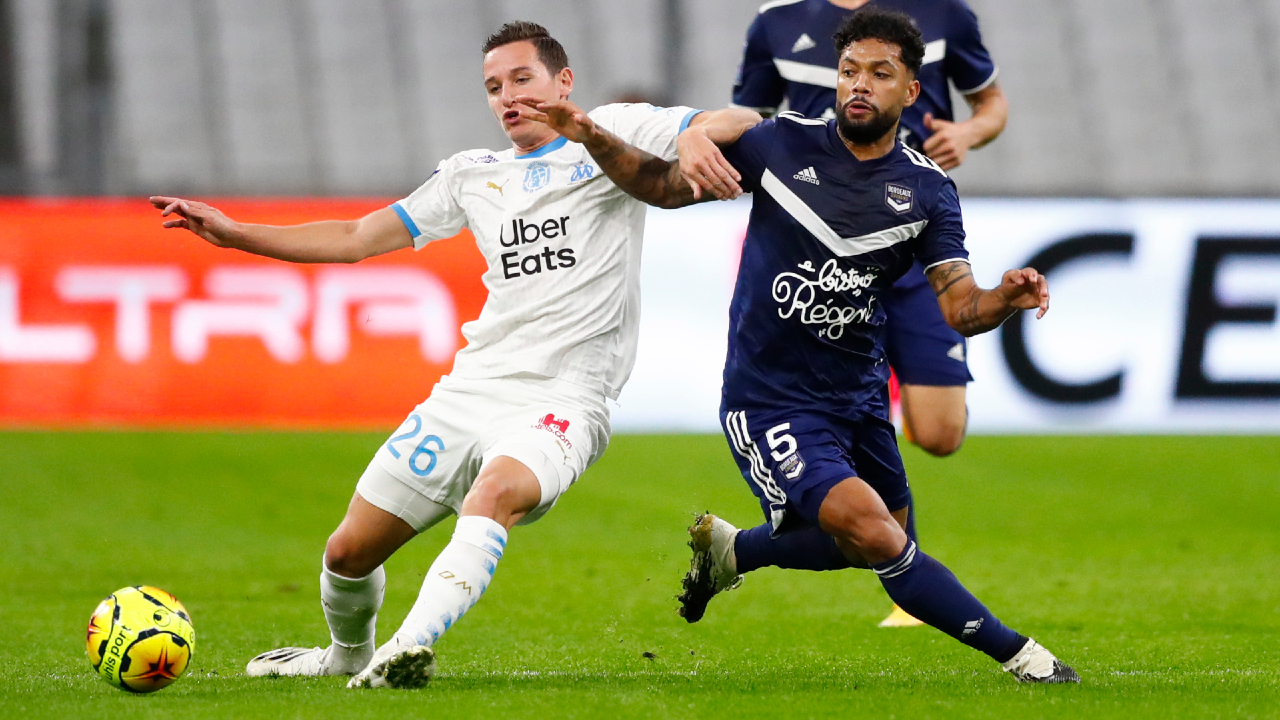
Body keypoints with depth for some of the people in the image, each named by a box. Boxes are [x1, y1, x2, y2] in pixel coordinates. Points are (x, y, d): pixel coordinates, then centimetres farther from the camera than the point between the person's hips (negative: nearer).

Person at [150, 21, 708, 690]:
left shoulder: (611, 136, 5)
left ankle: (409, 648, -49)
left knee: (494, 494, -38)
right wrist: (232, 233, 17)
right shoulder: (472, 174, 20)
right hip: (468, 392, 6)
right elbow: (355, 239, 24)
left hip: (560, 401, -6)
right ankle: (347, 654, 37)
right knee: (349, 550, 7)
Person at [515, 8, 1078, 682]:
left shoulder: (926, 191, -2)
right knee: (874, 535, -21)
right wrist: (593, 138, -13)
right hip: (769, 396, -5)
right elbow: (665, 185, 2)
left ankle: (730, 550, 41)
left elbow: (959, 306, -8)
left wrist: (1004, 298, -31)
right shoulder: (782, 144, -7)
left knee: (875, 542, 18)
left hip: (858, 393, 5)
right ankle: (1017, 653, -10)